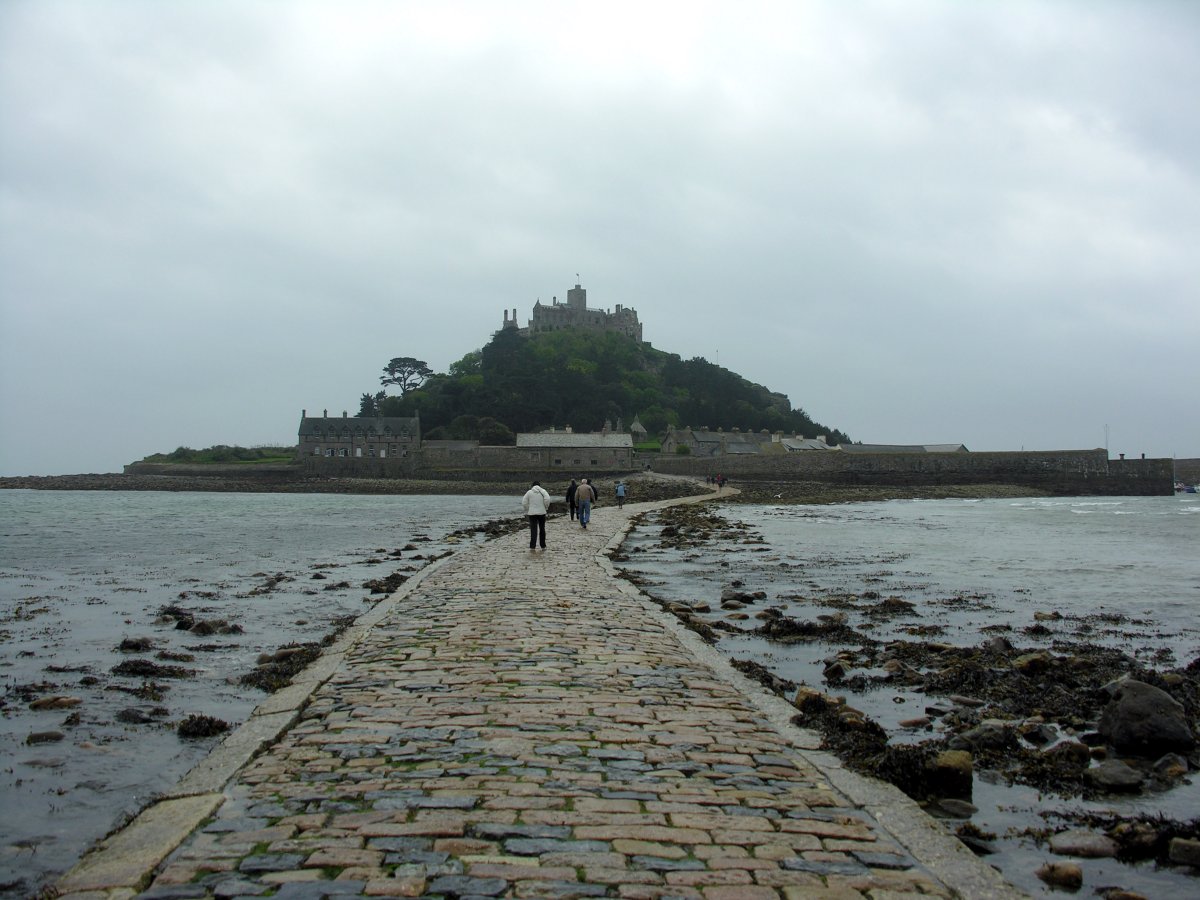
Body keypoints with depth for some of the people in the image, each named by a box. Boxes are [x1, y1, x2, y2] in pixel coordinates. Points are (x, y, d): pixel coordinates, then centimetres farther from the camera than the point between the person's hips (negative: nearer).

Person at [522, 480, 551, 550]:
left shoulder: (529, 492, 3)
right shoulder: (542, 491, 3)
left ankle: (532, 546, -8)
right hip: (542, 512, 1)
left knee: (533, 530, -1)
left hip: (532, 513, -1)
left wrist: (527, 510, 10)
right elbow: (547, 499, -12)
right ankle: (543, 546, 19)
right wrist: (546, 508, 1)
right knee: (542, 529, 12)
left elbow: (524, 503, -2)